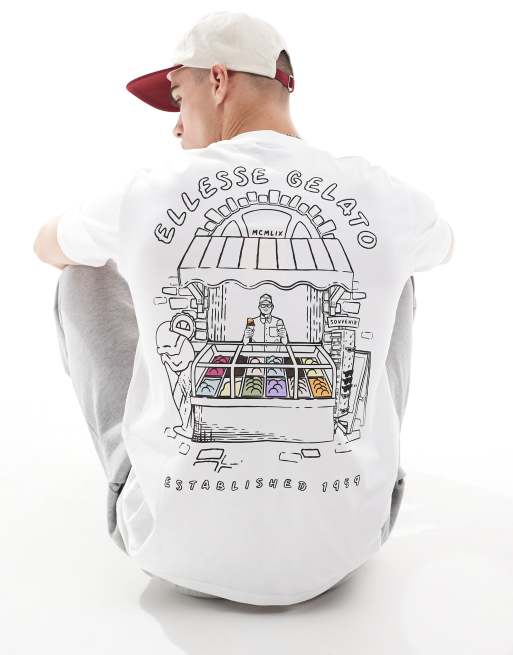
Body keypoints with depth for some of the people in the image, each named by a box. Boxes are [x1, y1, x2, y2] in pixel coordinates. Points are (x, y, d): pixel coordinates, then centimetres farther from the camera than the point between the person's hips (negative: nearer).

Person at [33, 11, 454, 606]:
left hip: (179, 547, -1)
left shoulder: (147, 191, -10)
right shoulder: (384, 197, -7)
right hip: (341, 545, 2)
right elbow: (442, 245, 21)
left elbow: (46, 246, 14)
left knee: (83, 275, 16)